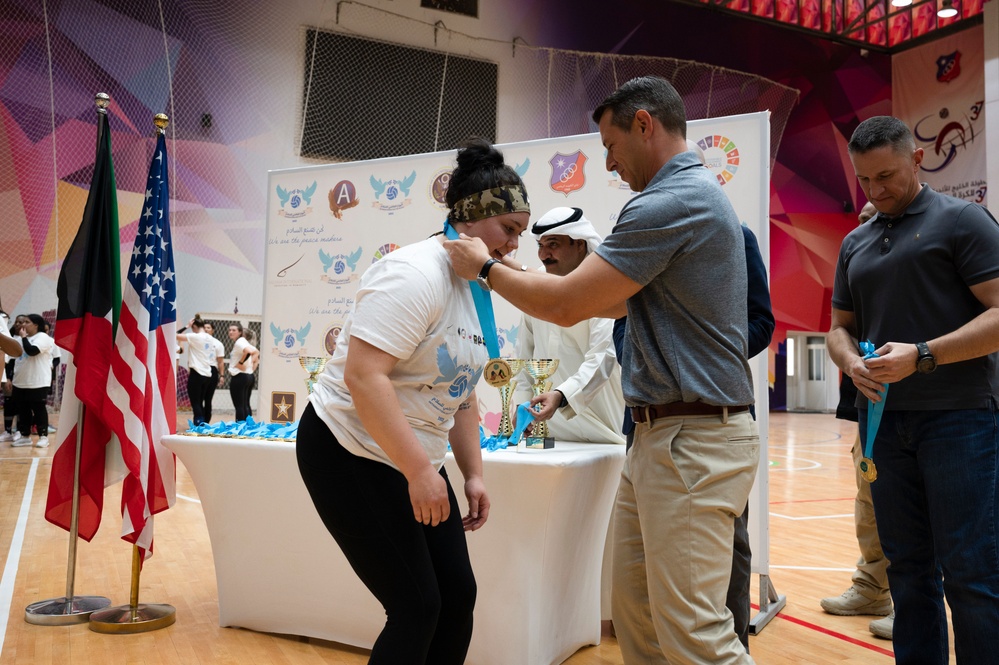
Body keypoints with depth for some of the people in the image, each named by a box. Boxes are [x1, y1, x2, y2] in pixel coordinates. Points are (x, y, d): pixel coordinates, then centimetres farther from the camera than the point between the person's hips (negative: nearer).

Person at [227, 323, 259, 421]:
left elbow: (248, 351, -31)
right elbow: (256, 353, 20)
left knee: (239, 406, -6)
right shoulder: (245, 342, 16)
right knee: (246, 405, 13)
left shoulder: (239, 342, -12)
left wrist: (241, 363, -20)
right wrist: (252, 366, 12)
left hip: (239, 377, -10)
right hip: (249, 376, 10)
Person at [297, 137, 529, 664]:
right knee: (416, 606, -6)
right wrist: (420, 471, -28)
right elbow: (363, 376, -29)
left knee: (458, 595, 8)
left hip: (413, 462, 9)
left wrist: (473, 474, 11)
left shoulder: (475, 291, 9)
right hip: (350, 454, -9)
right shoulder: (416, 274, -20)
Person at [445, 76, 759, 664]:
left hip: (693, 441, -10)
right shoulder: (695, 195, 18)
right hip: (658, 435, 10)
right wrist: (514, 273, 21)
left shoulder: (672, 202, -16)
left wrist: (485, 268, 1)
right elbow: (615, 302, 23)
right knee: (636, 614, 14)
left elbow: (567, 305, -15)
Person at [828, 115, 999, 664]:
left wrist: (920, 356, -20)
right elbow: (840, 326, 19)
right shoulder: (855, 244, 16)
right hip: (884, 419, 6)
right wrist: (851, 363, -4)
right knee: (908, 570, 11)